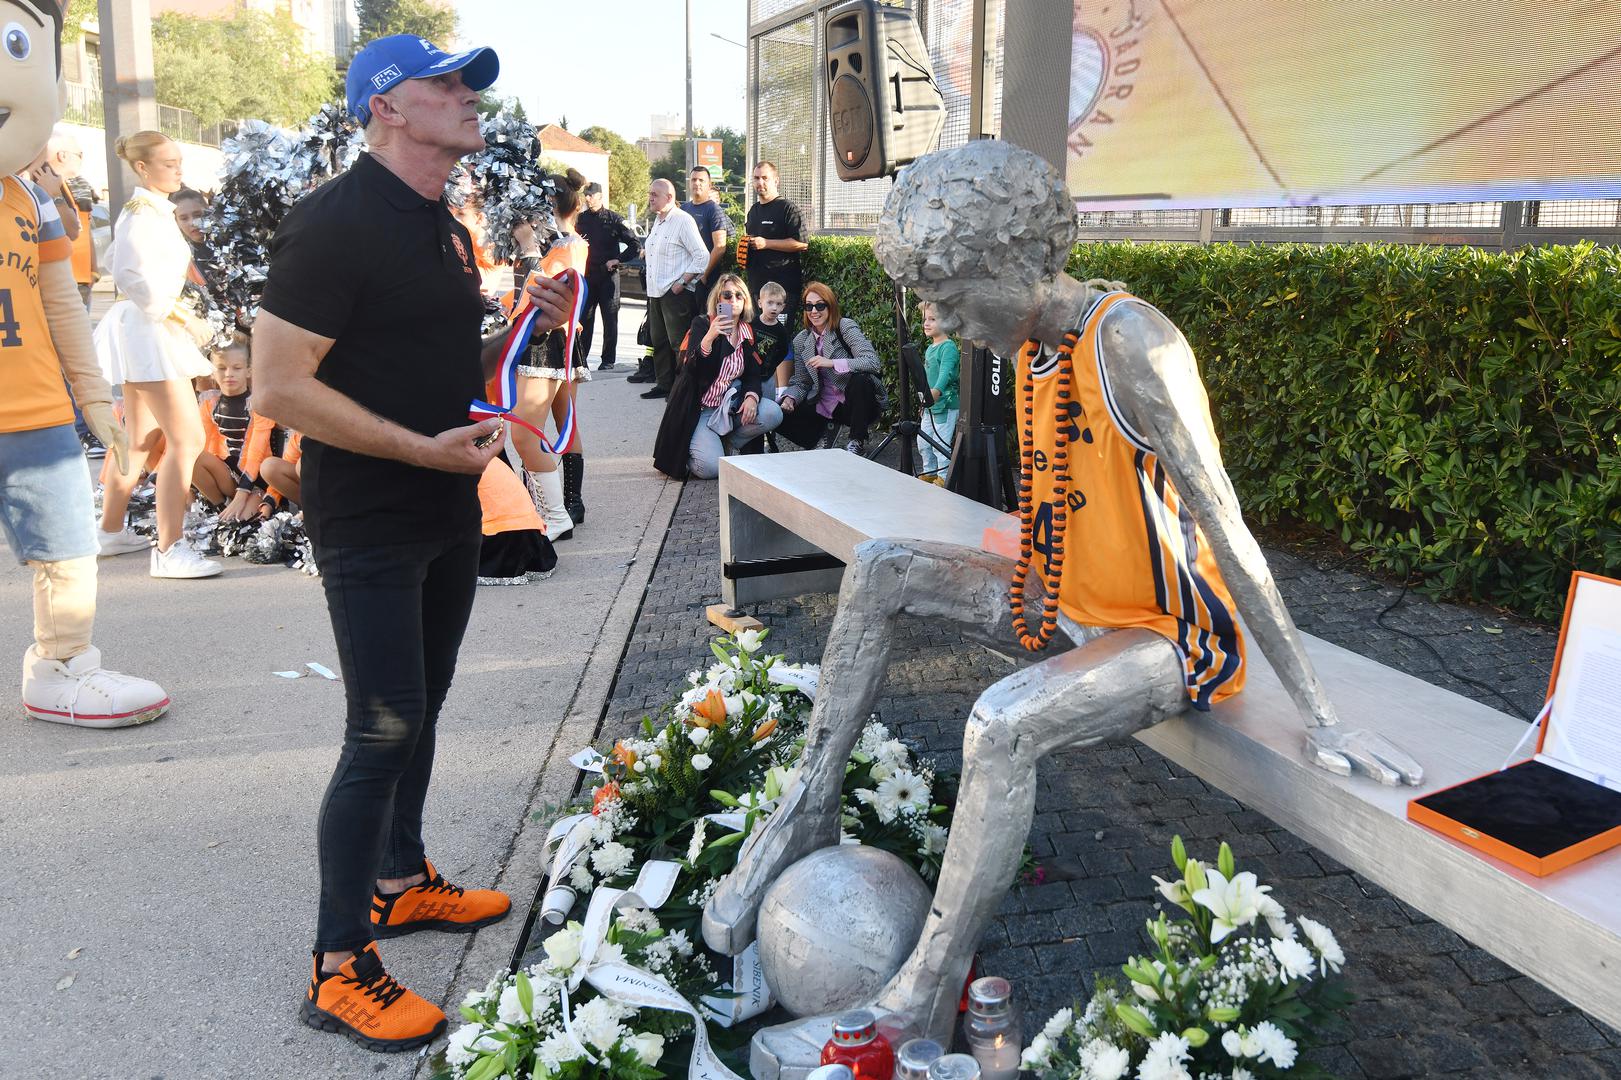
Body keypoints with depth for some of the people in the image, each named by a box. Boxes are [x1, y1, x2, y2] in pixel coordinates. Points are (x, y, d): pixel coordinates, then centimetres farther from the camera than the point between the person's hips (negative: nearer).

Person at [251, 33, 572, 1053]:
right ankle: (339, 969, 7)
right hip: (369, 524, -9)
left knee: (420, 709, 18)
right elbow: (281, 387, -22)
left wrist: (528, 325, 3)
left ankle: (403, 881, 36)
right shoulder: (336, 221, -17)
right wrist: (425, 449, -23)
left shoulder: (449, 231, 12)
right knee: (383, 730, -6)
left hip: (448, 515, 9)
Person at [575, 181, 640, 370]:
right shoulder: (581, 219, 9)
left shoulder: (614, 219, -2)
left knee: (610, 319, 1)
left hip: (608, 276, -3)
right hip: (586, 275, 3)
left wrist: (617, 260, -8)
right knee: (584, 318, 4)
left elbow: (636, 245, -2)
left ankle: (608, 360, 7)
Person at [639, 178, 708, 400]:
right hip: (656, 292, 9)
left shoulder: (683, 221, -11)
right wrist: (651, 286, 15)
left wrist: (682, 282, -16)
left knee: (678, 343, -6)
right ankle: (663, 384, 22)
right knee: (658, 340, 13)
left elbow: (702, 256, -14)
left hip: (676, 293, -9)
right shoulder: (657, 221, 16)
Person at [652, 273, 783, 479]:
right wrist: (709, 338, -39)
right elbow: (693, 369, -21)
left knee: (773, 414, -22)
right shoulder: (702, 324, -7)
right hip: (698, 408, -5)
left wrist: (752, 396, -18)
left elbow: (753, 373, 6)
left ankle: (724, 443, -1)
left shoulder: (748, 333, 8)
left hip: (729, 406, 5)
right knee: (711, 468, -25)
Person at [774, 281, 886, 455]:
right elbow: (801, 382, 7)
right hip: (823, 406, 4)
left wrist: (832, 363, -31)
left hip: (854, 401, -4)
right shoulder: (800, 340, 4)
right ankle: (821, 435, 12)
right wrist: (789, 398, -15)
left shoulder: (846, 327, -11)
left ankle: (857, 441, -15)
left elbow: (872, 362, -24)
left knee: (860, 379, -36)